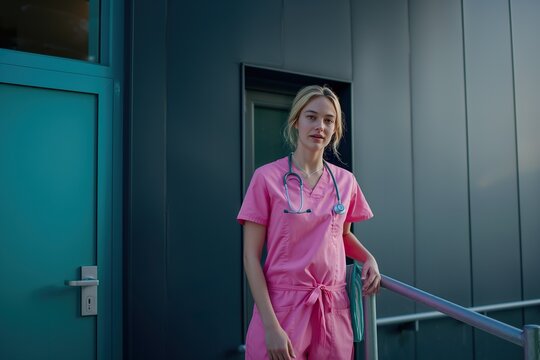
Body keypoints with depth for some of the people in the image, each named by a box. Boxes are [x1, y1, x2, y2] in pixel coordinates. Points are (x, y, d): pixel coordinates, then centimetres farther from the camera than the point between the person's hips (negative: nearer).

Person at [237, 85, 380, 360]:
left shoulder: (345, 181, 4)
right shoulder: (267, 178, -9)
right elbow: (251, 257, -9)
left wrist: (369, 259, 1)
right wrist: (270, 326, -15)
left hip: (334, 309, 4)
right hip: (283, 306, -4)